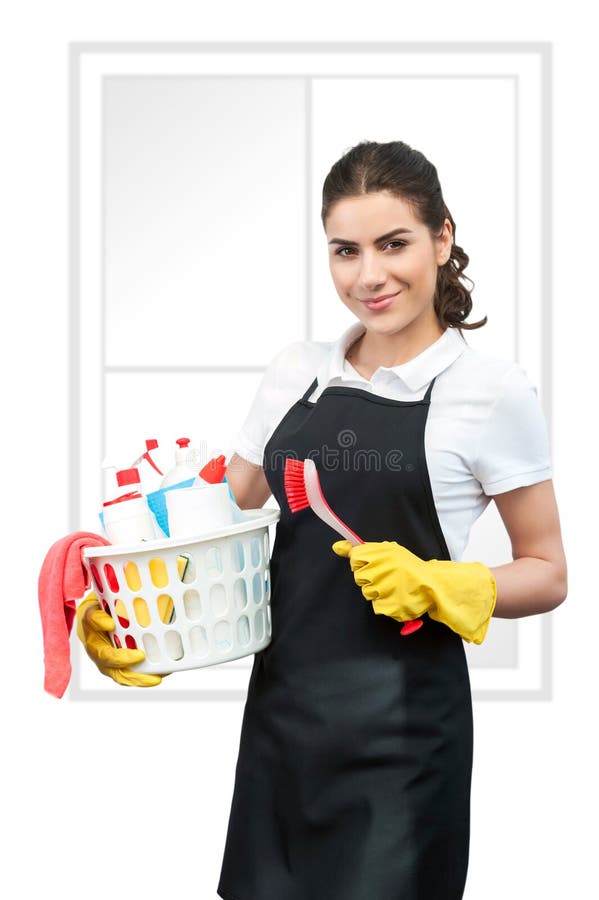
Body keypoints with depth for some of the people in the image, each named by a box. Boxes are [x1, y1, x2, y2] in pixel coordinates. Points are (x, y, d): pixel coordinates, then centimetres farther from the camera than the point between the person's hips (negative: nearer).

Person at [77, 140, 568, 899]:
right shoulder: (296, 370, 6)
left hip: (401, 726, -4)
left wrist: (433, 586, -19)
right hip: (279, 707, 4)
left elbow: (547, 574, -1)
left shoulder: (491, 389, -7)